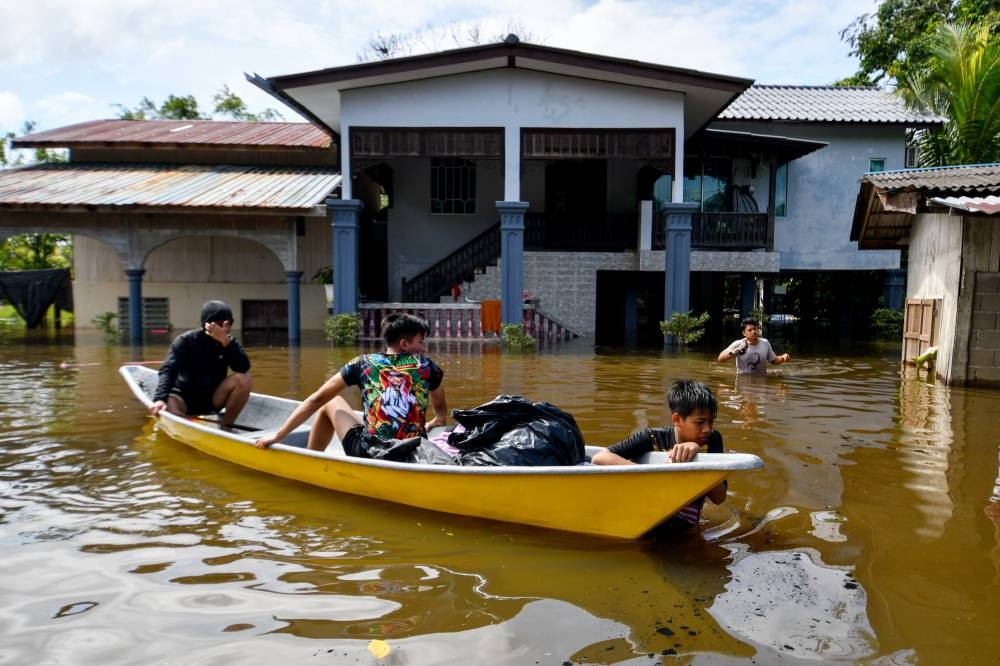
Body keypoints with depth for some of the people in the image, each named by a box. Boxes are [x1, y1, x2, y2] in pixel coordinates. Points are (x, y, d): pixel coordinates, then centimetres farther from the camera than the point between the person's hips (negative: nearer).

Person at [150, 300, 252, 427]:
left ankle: (225, 426, -10)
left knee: (243, 380, -24)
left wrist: (226, 343, -31)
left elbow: (244, 368, -20)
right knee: (166, 410, -37)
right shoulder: (186, 341, -11)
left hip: (212, 398, 3)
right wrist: (160, 398, -40)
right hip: (184, 396, -3)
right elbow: (168, 370, -23)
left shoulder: (229, 342, -3)